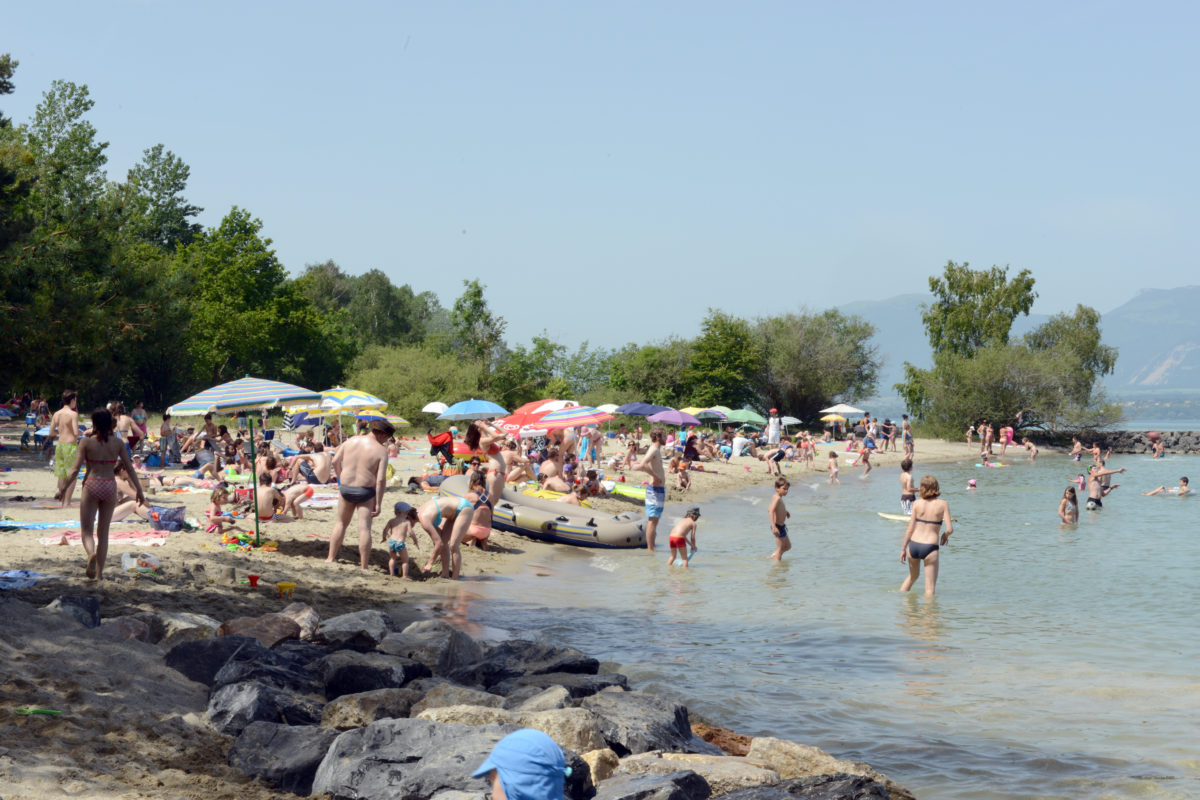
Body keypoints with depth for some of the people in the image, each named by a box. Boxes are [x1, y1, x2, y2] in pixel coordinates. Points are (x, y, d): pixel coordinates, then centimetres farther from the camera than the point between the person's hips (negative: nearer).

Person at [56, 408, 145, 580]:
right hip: (110, 486, 2)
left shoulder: (87, 443, -4)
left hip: (91, 485, -2)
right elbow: (129, 468, 3)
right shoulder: (118, 443, 1)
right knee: (103, 532, 12)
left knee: (87, 530, 4)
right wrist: (139, 490, 10)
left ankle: (91, 554, -29)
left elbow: (75, 469, -9)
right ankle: (99, 572, 12)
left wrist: (63, 489, -3)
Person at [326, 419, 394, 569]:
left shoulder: (351, 441, 2)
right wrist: (378, 504, -11)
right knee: (364, 528, 1)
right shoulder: (381, 450, -11)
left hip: (345, 488, 4)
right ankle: (364, 567, 2)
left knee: (341, 523, 21)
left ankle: (330, 558, 24)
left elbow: (335, 461, 6)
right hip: (366, 492, -4)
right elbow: (381, 479, -15)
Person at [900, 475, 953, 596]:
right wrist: (945, 535, 14)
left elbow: (910, 529, 1)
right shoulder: (943, 504, -4)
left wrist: (903, 549, 9)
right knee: (930, 589, 2)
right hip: (930, 547, -4)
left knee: (913, 576, 29)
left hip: (913, 545, 4)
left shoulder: (917, 503, 1)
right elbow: (950, 529, -9)